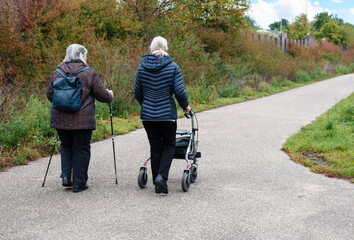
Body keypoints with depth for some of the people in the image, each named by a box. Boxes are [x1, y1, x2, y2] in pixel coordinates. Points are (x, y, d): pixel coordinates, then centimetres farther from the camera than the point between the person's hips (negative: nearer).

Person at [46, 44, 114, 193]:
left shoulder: (57, 73, 6)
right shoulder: (89, 73, -6)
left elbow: (50, 95, 13)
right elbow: (102, 95, -2)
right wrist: (110, 96, 20)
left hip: (60, 118, 4)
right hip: (82, 120, -4)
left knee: (66, 145, 23)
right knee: (81, 149, 8)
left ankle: (66, 175, 11)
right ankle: (79, 183, 13)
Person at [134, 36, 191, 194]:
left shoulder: (142, 67, 3)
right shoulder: (173, 67, -5)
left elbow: (137, 93, 8)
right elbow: (179, 92, -11)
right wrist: (185, 106, 7)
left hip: (147, 114, 3)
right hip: (167, 114, -3)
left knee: (155, 147, 11)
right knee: (169, 145, 12)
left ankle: (158, 185, 14)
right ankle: (161, 176, -9)